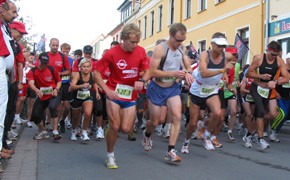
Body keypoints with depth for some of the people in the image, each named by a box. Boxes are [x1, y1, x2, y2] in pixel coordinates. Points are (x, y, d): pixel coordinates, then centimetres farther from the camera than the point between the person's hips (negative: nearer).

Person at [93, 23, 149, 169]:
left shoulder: (141, 51, -3)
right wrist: (107, 90, -18)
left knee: (126, 129, -3)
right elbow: (96, 72, -8)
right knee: (115, 126, -7)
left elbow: (146, 71, 6)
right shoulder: (112, 53, -13)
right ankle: (110, 156, 16)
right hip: (114, 95, -3)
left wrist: (142, 81, -16)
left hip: (131, 96, 3)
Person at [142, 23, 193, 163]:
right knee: (155, 121, 8)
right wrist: (173, 73, -30)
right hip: (157, 88, -4)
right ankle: (147, 134, 44)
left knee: (177, 117, -14)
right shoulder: (160, 49, -19)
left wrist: (187, 73, -13)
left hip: (173, 88, 4)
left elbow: (188, 67, 11)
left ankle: (171, 151, -8)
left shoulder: (182, 49, 0)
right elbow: (152, 72, -23)